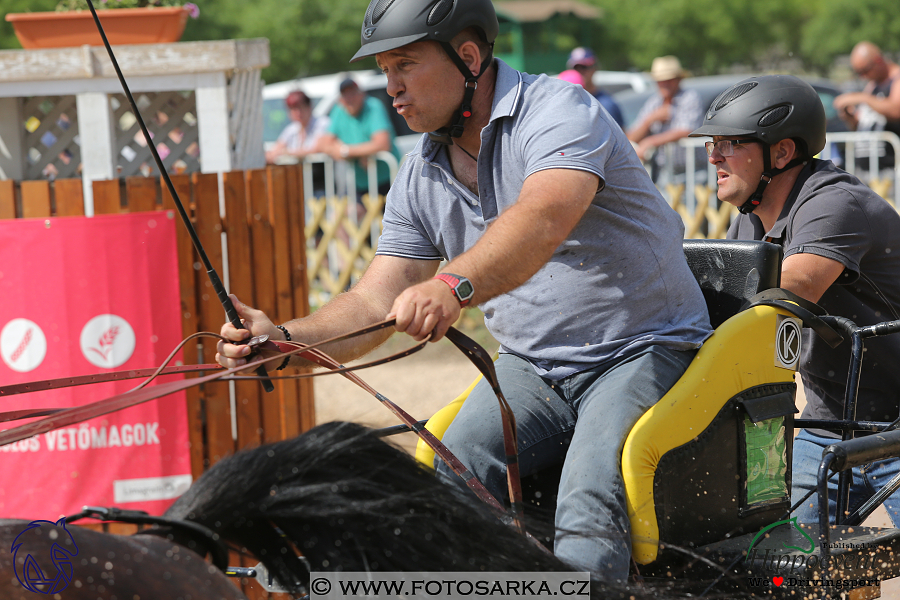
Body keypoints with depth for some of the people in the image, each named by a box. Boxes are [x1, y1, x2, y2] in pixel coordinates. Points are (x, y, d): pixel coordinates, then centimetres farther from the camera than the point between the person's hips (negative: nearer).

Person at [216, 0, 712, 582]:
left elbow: (542, 221, -38)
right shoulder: (421, 177, 6)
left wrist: (454, 285, -55)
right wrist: (283, 338, -15)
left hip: (642, 350, -6)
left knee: (589, 511, -30)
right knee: (449, 483, -19)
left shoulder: (560, 111, -17)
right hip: (531, 365, 6)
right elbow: (376, 302, 4)